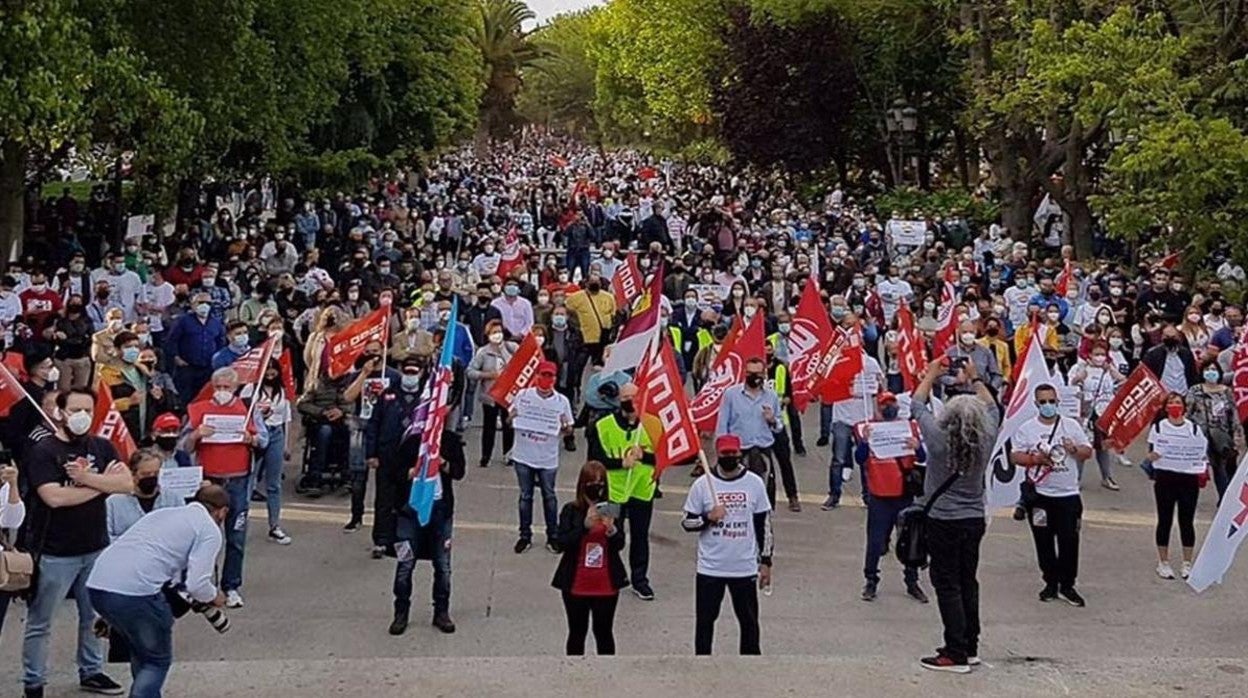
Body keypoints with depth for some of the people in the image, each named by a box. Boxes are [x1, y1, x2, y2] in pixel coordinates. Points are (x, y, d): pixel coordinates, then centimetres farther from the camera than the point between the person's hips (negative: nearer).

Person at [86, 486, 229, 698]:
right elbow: (196, 584, -3)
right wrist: (214, 597, 18)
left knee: (141, 652, 28)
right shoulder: (210, 529, 8)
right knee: (158, 660, 13)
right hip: (135, 592, -7)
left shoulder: (162, 513, 30)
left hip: (95, 585, 7)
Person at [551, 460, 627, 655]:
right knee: (577, 632, 11)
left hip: (606, 584, 1)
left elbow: (620, 544, -1)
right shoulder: (571, 511, -5)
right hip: (576, 584, -1)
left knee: (604, 632, 11)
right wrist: (585, 526, -23)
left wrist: (612, 529, -22)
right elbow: (561, 542, -12)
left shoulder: (610, 510, 0)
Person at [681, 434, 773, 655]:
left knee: (749, 620, 10)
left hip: (745, 568, 1)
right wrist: (708, 518, -19)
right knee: (705, 619, 7)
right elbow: (687, 522, 0)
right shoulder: (702, 484, -4)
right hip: (710, 568, 0)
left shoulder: (755, 483, -1)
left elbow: (764, 524, 4)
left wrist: (765, 561, 2)